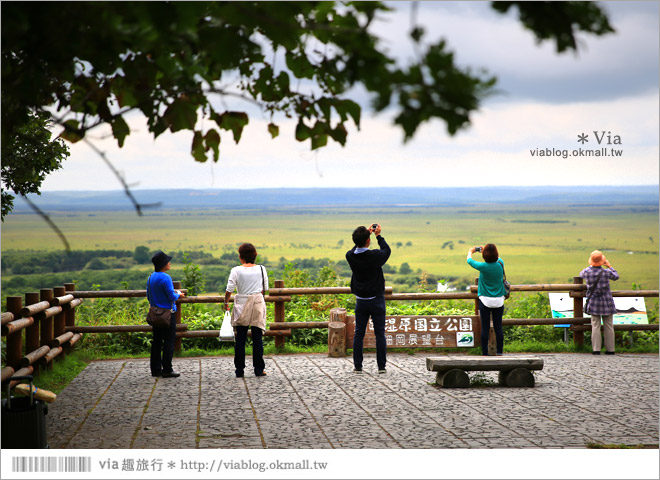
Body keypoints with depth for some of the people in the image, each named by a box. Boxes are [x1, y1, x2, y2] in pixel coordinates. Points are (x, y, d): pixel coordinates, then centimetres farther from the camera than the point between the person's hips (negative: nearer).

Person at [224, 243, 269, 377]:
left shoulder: (236, 271, -8)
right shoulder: (261, 269, 0)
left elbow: (229, 289, -9)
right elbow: (265, 288, 8)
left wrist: (226, 303, 8)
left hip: (242, 305, -1)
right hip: (258, 303, 1)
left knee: (240, 339, 5)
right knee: (257, 337, 5)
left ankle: (239, 370, 8)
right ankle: (259, 369, 5)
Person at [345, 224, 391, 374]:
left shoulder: (350, 256, -9)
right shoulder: (375, 256, -19)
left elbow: (357, 247, 16)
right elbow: (387, 250, 4)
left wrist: (366, 232, 19)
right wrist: (378, 235, 13)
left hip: (361, 301, 3)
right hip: (376, 300, -3)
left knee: (359, 333, 9)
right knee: (380, 333, 5)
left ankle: (357, 366, 8)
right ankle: (381, 366, 7)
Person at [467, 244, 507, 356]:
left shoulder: (483, 267, -14)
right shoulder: (500, 264, -5)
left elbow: (469, 260, 4)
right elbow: (497, 258, 21)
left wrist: (470, 251, 26)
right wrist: (484, 249, 31)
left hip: (485, 300, -3)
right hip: (499, 300, 3)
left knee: (485, 328, 1)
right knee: (498, 327, 7)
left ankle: (484, 353, 3)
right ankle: (499, 352, 9)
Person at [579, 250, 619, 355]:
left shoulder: (587, 271, -7)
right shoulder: (606, 272, -11)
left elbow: (581, 274, 18)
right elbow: (616, 276, 10)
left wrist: (590, 266, 27)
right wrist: (609, 265, 22)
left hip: (594, 302, 1)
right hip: (606, 302, -1)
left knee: (595, 326, 4)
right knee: (608, 326, 8)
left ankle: (596, 349, -1)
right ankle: (610, 349, 12)